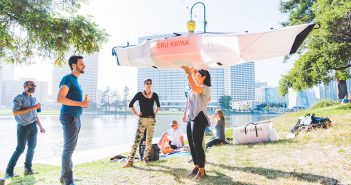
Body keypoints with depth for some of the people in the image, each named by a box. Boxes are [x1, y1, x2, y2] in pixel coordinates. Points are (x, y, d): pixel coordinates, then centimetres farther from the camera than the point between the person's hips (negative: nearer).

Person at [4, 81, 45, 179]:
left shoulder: (33, 99, 12)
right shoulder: (19, 98, -7)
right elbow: (15, 112, -19)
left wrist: (40, 126, 16)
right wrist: (31, 108, -22)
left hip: (33, 126, 6)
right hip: (23, 126, -6)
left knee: (32, 147, 7)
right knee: (20, 148, -6)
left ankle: (28, 169, 16)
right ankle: (9, 172, 5)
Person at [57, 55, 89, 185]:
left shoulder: (75, 80, 18)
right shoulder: (68, 78, -9)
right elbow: (60, 99, -20)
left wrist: (83, 104, 10)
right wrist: (80, 103, -18)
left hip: (75, 117, 9)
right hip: (69, 117, -9)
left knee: (70, 147, 13)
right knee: (69, 148, -5)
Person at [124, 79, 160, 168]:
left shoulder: (154, 95, 5)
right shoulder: (139, 94, -2)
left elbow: (158, 105, 22)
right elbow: (131, 105, 2)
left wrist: (155, 113, 10)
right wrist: (136, 114, -2)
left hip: (152, 119, 3)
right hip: (142, 119, -3)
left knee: (149, 140, 7)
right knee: (137, 140, -8)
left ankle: (145, 158, 22)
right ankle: (130, 161, -6)